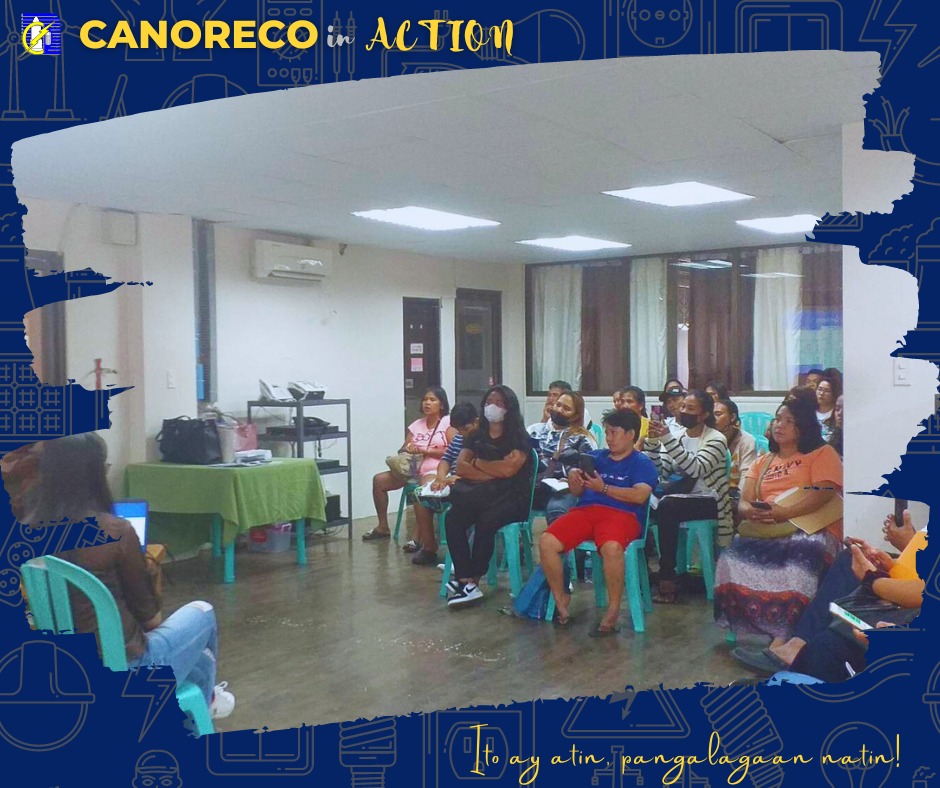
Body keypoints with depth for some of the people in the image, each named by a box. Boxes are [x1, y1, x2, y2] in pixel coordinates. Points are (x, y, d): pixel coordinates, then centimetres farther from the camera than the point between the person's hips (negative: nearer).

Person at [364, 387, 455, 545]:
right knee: (379, 480, -3)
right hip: (412, 468, 7)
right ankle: (383, 527, 8)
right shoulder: (416, 425, 17)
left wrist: (427, 451, -17)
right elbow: (402, 450, 15)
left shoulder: (448, 423, 0)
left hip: (435, 470, -7)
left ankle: (418, 537, -29)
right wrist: (407, 448, -11)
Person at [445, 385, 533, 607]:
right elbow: (460, 467, 5)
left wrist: (477, 462, 1)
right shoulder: (476, 435, 18)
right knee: (453, 518, -26)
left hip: (510, 497, -4)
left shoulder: (518, 437, 3)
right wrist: (494, 472, -8)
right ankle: (468, 583, -28)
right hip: (481, 494, 4)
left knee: (485, 521, -34)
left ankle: (469, 580, -19)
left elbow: (508, 469, -13)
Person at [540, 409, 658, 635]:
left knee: (611, 547, -39)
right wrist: (574, 480, -1)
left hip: (621, 513, -4)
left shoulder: (642, 463, 10)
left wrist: (603, 488, -13)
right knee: (547, 542, -22)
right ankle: (560, 598, -2)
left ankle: (613, 609, -20)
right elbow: (578, 493, 22)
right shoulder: (595, 457, 24)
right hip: (585, 509, 5)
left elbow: (639, 496, -8)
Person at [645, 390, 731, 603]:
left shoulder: (716, 439, -6)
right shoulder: (676, 436, 9)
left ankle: (668, 580, -28)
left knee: (666, 507, -33)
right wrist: (653, 443, -13)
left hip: (708, 501, -5)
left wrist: (668, 440, -29)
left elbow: (696, 469, -24)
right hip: (680, 497, 5)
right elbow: (660, 474, 1)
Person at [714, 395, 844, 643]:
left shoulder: (822, 453, 10)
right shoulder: (762, 462, 26)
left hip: (812, 530, -4)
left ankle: (784, 635, -34)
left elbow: (824, 493, -9)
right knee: (735, 555, -28)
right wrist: (753, 512, -12)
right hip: (768, 533, 4)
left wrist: (784, 513, -21)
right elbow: (744, 502, 15)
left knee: (801, 556, -39)